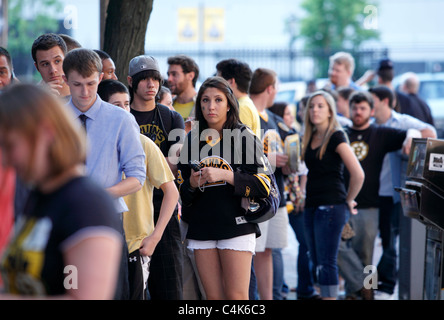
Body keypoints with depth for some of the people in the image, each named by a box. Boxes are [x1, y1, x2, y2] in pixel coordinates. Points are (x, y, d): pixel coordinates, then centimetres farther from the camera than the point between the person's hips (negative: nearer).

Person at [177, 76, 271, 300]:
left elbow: (263, 184, -8)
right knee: (213, 297, 4)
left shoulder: (244, 137, -1)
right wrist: (191, 184, -4)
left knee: (236, 297, -10)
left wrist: (224, 175, -16)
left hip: (236, 225, -4)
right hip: (201, 228, 4)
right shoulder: (192, 140, 12)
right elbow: (181, 188, 19)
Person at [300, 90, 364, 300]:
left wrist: (348, 200, -5)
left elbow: (358, 174, -15)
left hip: (331, 207, -8)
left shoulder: (336, 137, -9)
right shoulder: (310, 138, 13)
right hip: (312, 206, 8)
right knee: (317, 261, 9)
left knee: (326, 262, -9)